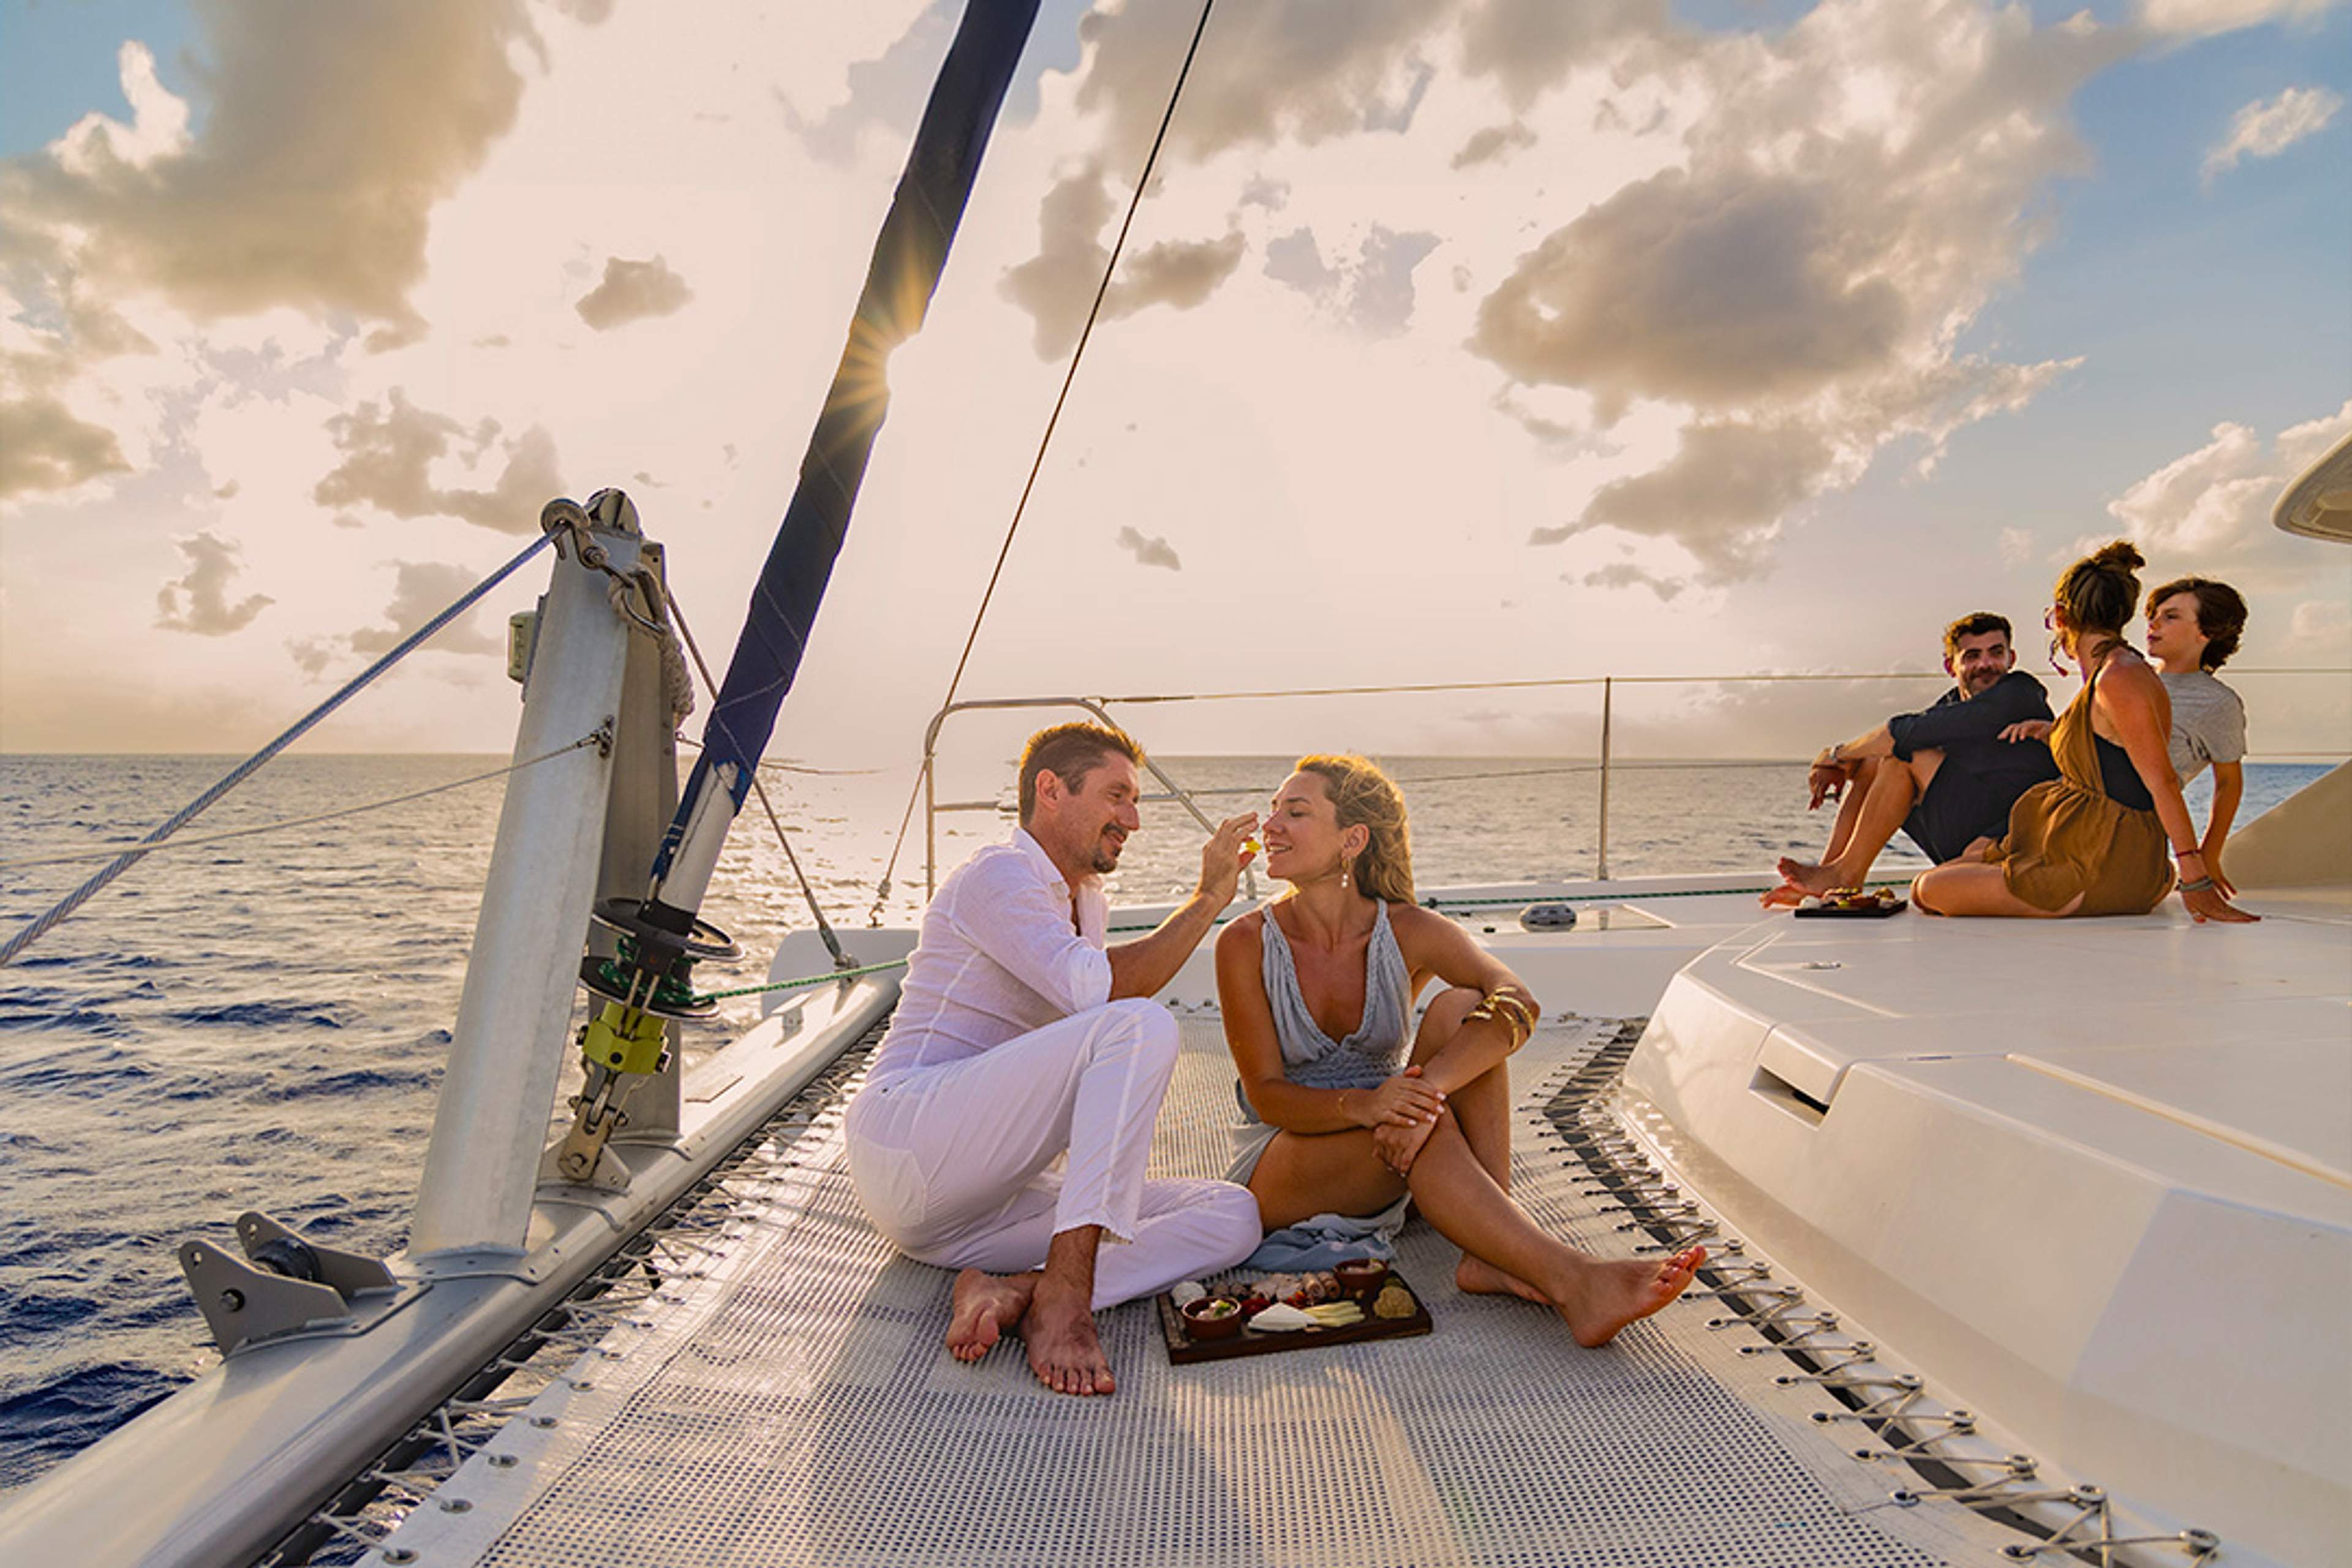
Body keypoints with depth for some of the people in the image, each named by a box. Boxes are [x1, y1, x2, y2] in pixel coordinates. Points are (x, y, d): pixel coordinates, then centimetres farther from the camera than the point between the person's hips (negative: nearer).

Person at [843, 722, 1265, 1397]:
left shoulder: (1088, 905, 22)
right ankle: (1064, 1296, -32)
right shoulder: (996, 874, -7)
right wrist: (1209, 897, -15)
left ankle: (1014, 1291, -24)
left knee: (1233, 1217, -6)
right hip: (905, 1137, -9)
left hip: (988, 1202, 9)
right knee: (1143, 1025, -28)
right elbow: (1100, 991, -23)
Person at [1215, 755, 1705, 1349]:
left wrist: (1428, 1086, -45)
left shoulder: (1408, 932, -9)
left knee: (1461, 1007, -24)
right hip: (1278, 1167, -2)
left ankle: (1491, 1254, -32)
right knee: (1424, 1129, -34)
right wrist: (1359, 1105, -37)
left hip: (1388, 1164, 3)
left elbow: (1517, 1002, -27)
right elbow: (1265, 1093, -16)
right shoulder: (1247, 944, -12)